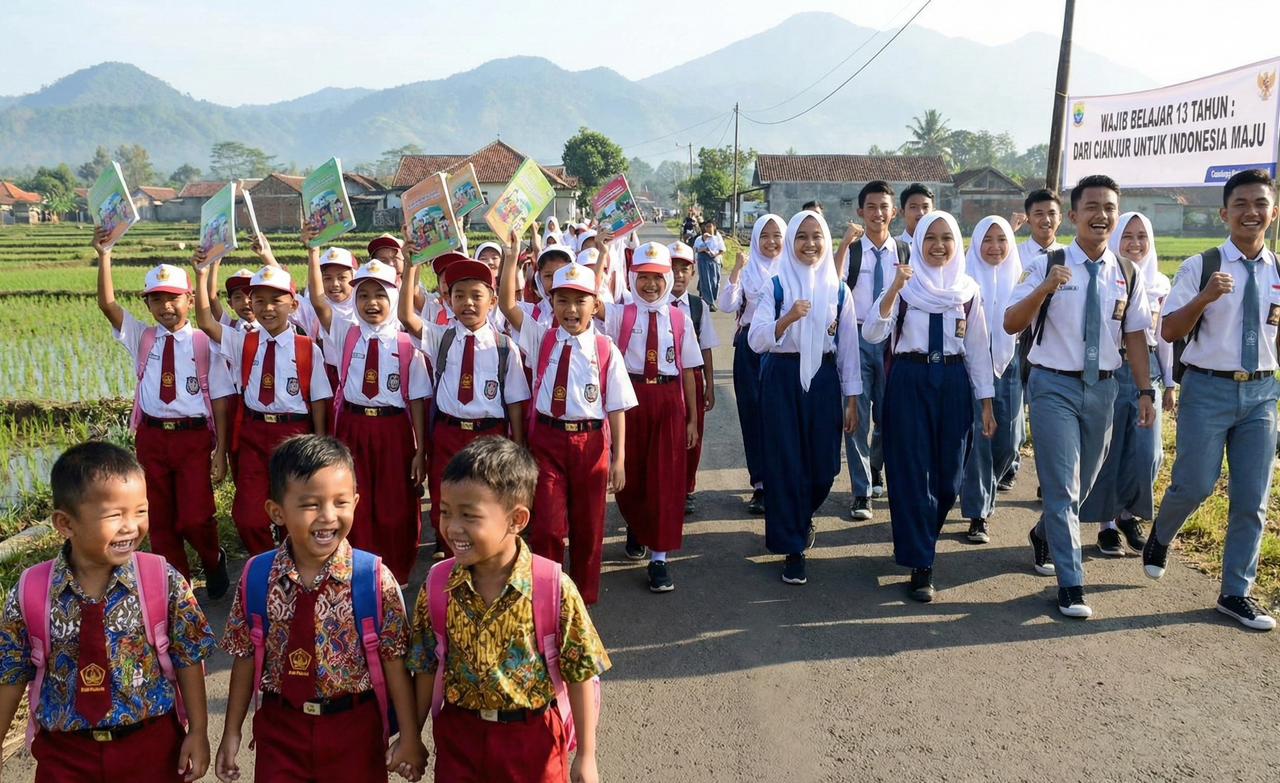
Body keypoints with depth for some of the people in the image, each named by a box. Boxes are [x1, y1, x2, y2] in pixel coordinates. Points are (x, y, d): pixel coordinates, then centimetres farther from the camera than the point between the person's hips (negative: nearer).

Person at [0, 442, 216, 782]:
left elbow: (187, 659, -5)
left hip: (153, 745, 0)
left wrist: (198, 732, -3)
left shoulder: (165, 581, -14)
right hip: (64, 753, 1)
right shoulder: (29, 592, -11)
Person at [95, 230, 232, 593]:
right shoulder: (141, 338, 7)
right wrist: (104, 256, -16)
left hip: (194, 436, -3)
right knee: (160, 520, 11)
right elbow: (107, 304, -7)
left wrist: (220, 450, -5)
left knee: (195, 517, -6)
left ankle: (213, 563, 26)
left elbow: (220, 398, -3)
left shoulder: (205, 344, -3)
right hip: (152, 437, 4)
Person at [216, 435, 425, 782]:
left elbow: (394, 660, -10)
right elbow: (246, 657, 2)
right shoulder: (256, 577, -7)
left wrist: (409, 736, -6)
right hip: (280, 726, 2)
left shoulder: (375, 578, -15)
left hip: (354, 727, -1)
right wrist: (231, 733, 7)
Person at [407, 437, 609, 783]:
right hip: (458, 735, 2)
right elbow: (426, 668, 2)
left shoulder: (555, 589, -21)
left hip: (534, 739, -2)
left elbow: (580, 674, -12)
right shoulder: (437, 586, -12)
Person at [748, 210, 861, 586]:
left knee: (822, 465, 5)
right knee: (786, 464, 0)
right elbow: (756, 340, -11)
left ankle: (802, 516, 39)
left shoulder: (838, 290, 5)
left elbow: (848, 347, 7)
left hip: (823, 380, 2)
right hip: (782, 379, -2)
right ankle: (792, 548, 13)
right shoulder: (775, 285, -2)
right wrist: (787, 318, -27)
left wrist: (852, 399, 4)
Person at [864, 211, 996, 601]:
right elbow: (872, 333, -14)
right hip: (909, 381, -3)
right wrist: (895, 288, -25)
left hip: (954, 382, 3)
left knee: (948, 474, 8)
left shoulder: (969, 290, 6)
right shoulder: (903, 284, -2)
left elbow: (978, 348, 9)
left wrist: (986, 402, 7)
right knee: (913, 472, -3)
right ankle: (920, 564, 5)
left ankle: (921, 538, 35)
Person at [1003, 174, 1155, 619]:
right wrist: (1044, 289, -29)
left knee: (1084, 482, 18)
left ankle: (1044, 535, 46)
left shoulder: (1127, 275, 4)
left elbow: (1135, 335, 7)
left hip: (1102, 386, 5)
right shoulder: (1047, 266, -8)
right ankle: (1071, 585, 3)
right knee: (1061, 486, -5)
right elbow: (1011, 324, -14)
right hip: (1055, 385, -5)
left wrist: (1145, 390, 1)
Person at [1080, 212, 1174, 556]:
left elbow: (1164, 336, 15)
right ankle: (1106, 524, 16)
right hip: (1108, 370, -3)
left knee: (1147, 455, -1)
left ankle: (1129, 515, 22)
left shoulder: (1159, 284, 9)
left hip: (1148, 371, 3)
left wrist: (1169, 383, 14)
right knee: (1107, 452, 2)